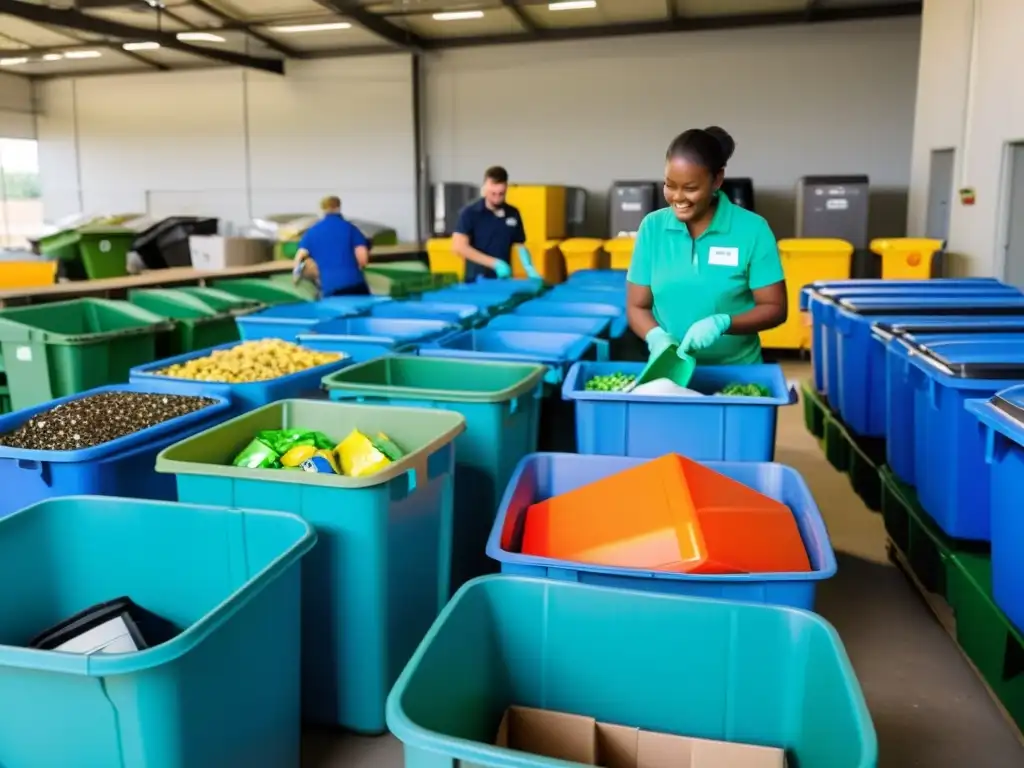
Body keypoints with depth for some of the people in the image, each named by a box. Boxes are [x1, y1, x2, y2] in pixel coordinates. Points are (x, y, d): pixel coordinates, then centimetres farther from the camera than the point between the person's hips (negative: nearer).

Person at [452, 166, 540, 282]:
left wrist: (529, 269, -6)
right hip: (477, 280, -4)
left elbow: (520, 246, 13)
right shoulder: (470, 213, -7)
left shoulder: (513, 214, 7)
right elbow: (459, 246, -16)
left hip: (504, 280, 4)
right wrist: (495, 263, -21)